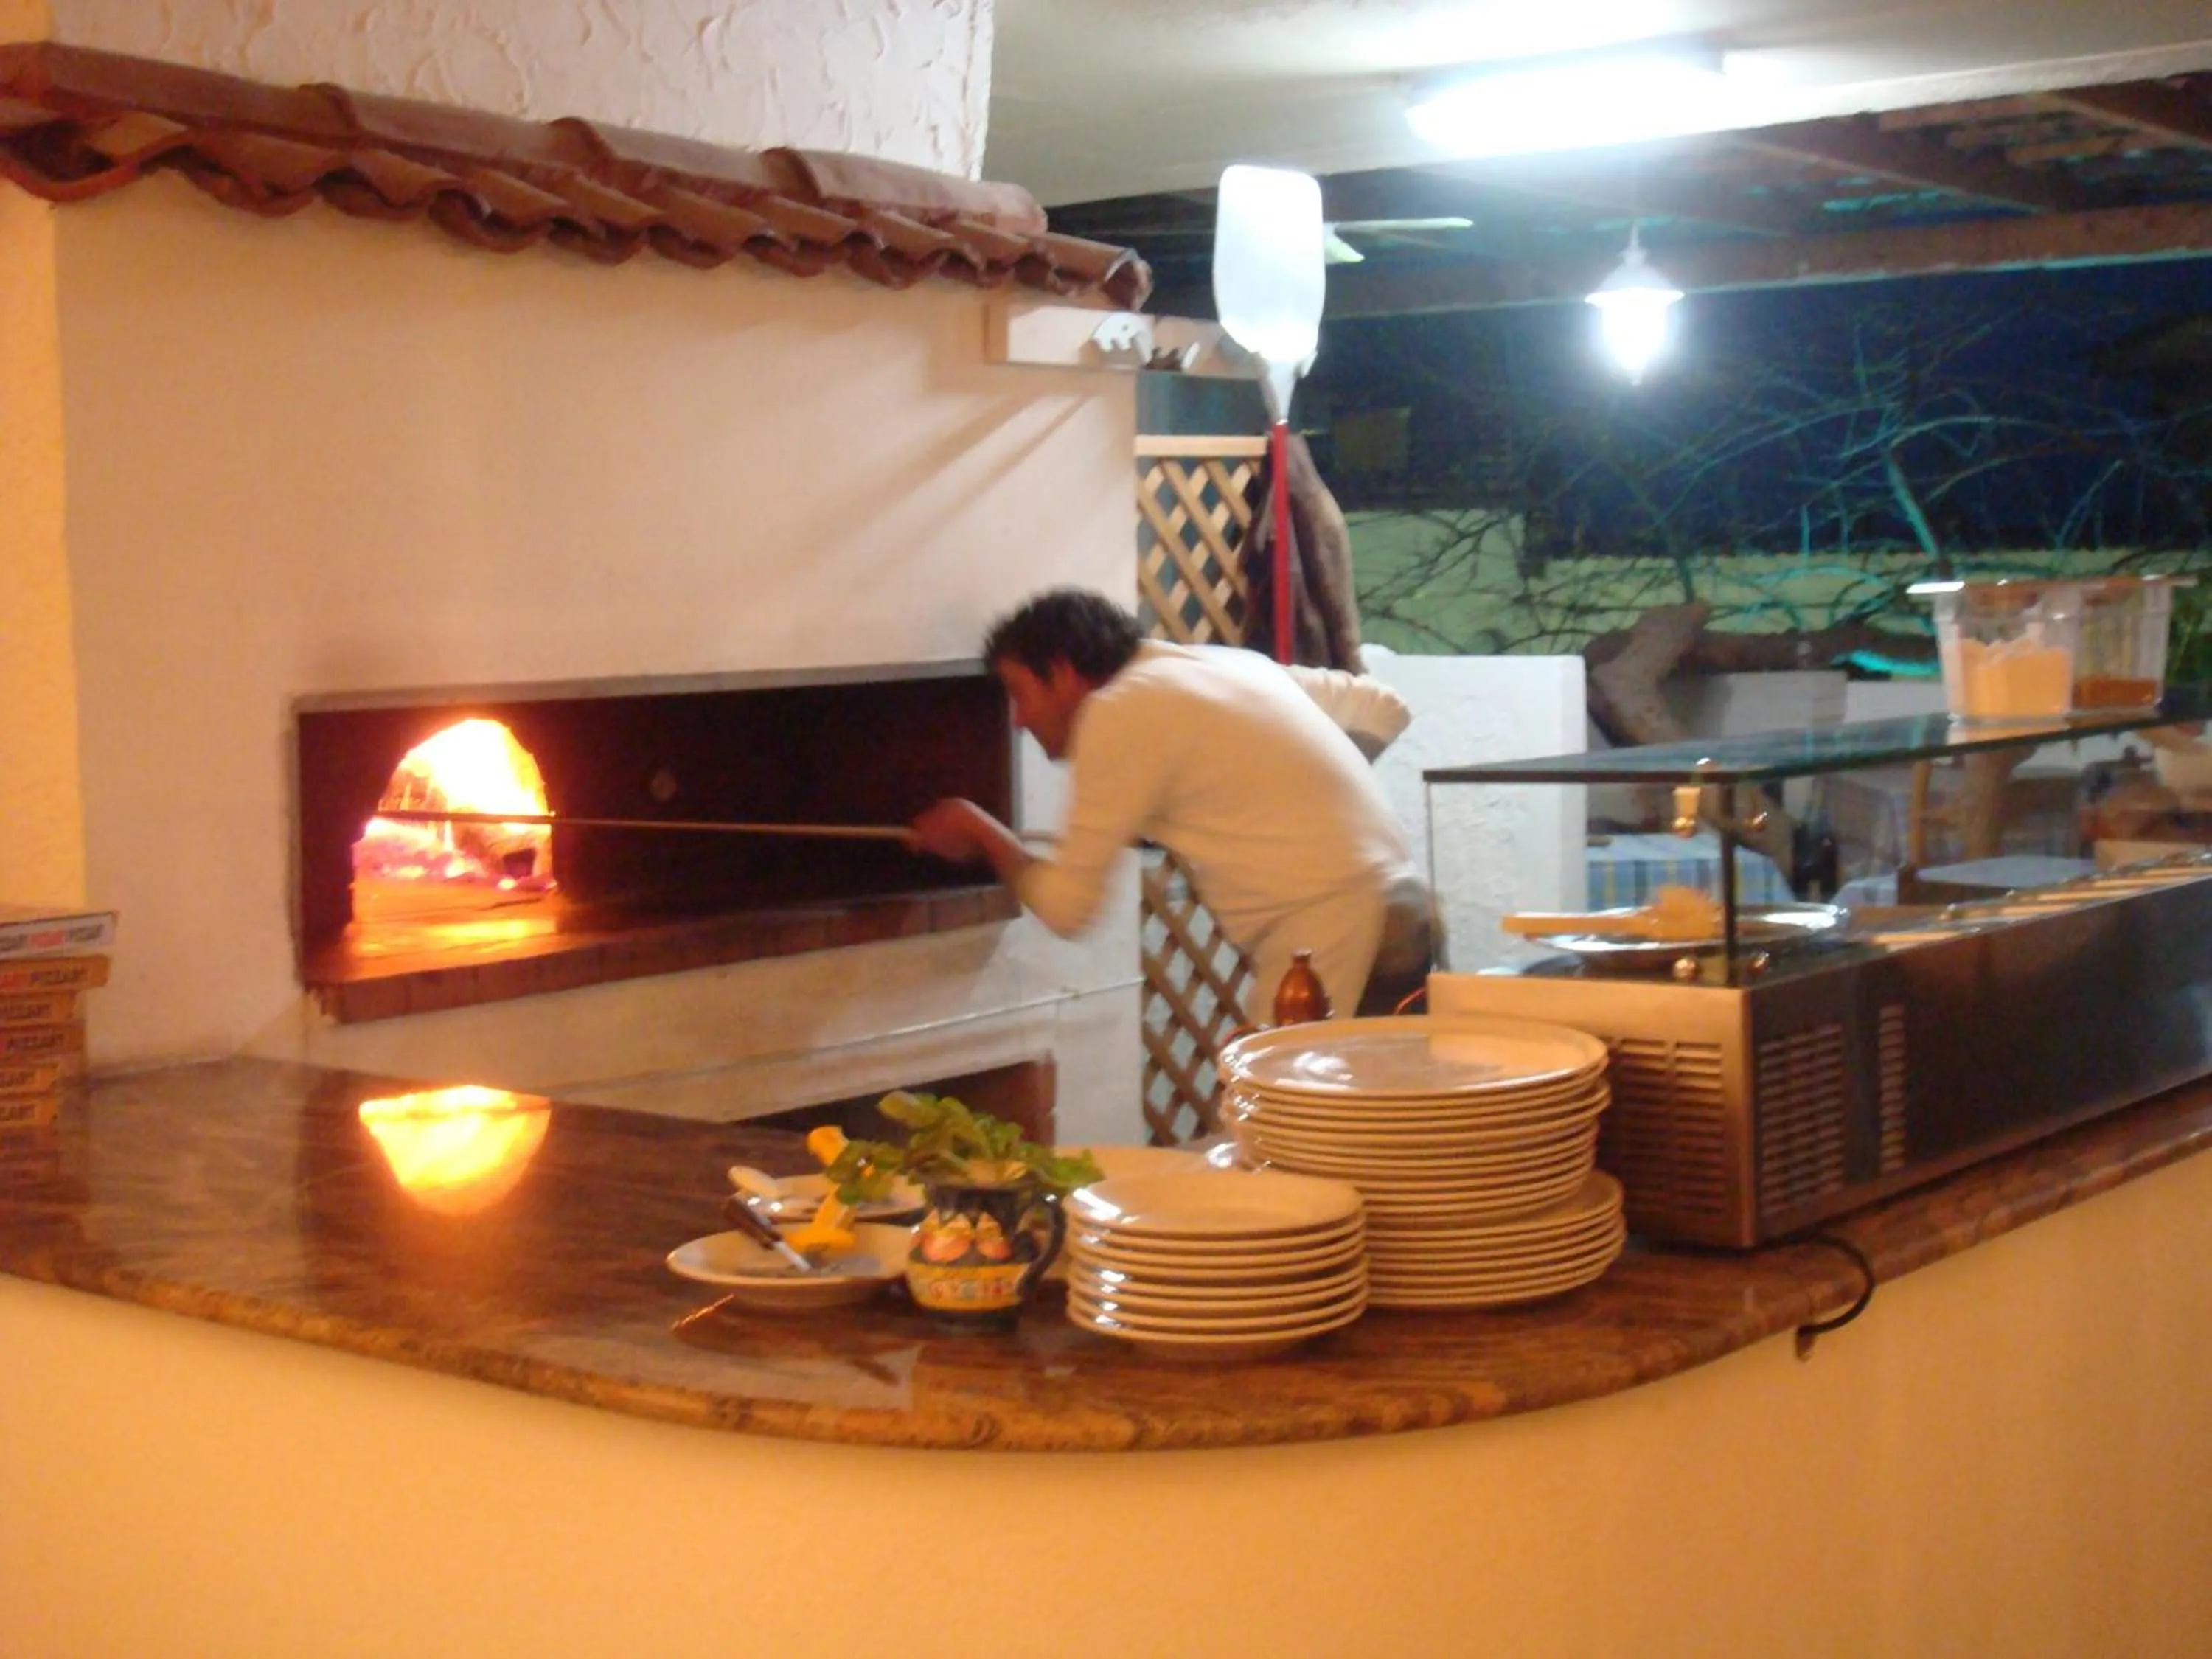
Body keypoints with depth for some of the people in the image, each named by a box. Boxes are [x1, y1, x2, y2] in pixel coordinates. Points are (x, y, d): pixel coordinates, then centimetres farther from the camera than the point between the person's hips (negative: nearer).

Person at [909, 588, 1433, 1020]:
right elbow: (1384, 708, 23)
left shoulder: (1118, 712, -6)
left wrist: (984, 834, 14)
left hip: (1334, 943, -9)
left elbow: (1066, 905, -4)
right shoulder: (1223, 664, 18)